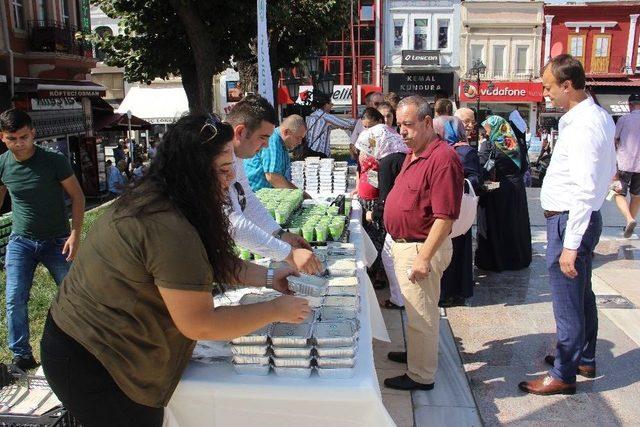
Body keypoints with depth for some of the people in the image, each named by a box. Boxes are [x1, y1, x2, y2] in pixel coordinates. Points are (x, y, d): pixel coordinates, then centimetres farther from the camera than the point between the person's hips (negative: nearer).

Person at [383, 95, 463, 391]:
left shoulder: (443, 159, -21)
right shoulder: (413, 154, 11)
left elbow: (445, 217, -25)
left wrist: (424, 257, -24)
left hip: (422, 248, -9)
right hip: (404, 244, 9)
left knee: (422, 313, 4)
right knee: (414, 308, 24)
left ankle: (421, 375, 18)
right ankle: (415, 352, 42)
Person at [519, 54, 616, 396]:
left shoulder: (582, 127, -23)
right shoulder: (600, 117, 8)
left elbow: (585, 192, -26)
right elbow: (610, 169, 21)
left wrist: (570, 245, -25)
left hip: (570, 220, -11)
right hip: (584, 216, 11)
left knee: (568, 301, 3)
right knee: (582, 293, 23)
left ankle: (564, 374, 19)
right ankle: (584, 358, 41)